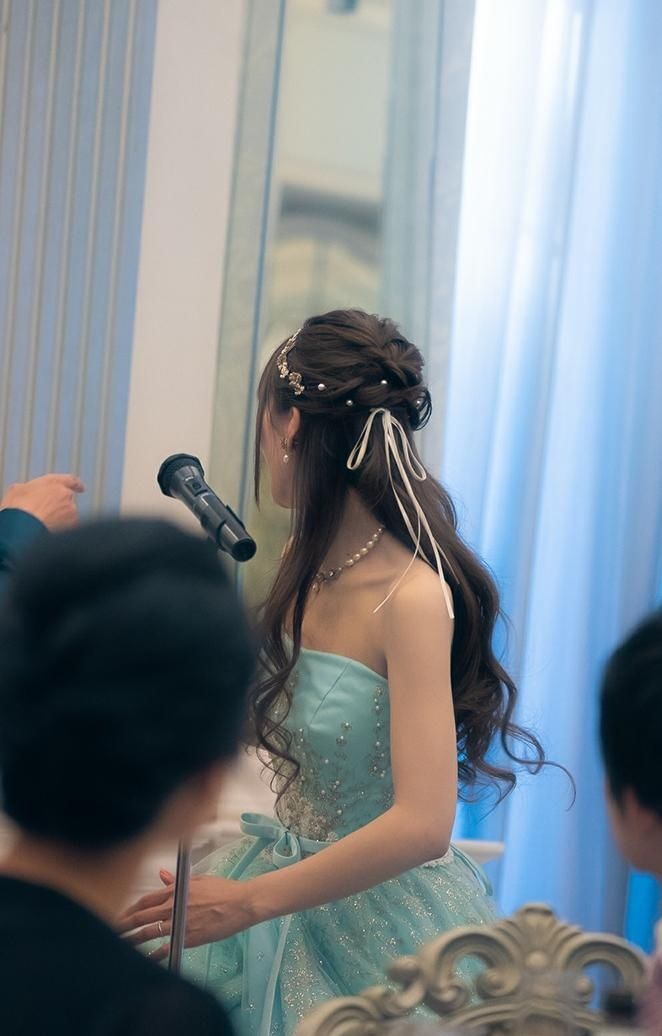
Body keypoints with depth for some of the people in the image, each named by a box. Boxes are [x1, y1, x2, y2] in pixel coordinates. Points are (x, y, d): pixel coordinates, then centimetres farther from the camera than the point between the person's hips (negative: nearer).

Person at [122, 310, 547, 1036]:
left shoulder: (414, 598, -24)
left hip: (379, 917, -7)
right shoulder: (306, 564, 0)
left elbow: (422, 827, -30)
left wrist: (249, 902, -24)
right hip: (289, 881, 8)